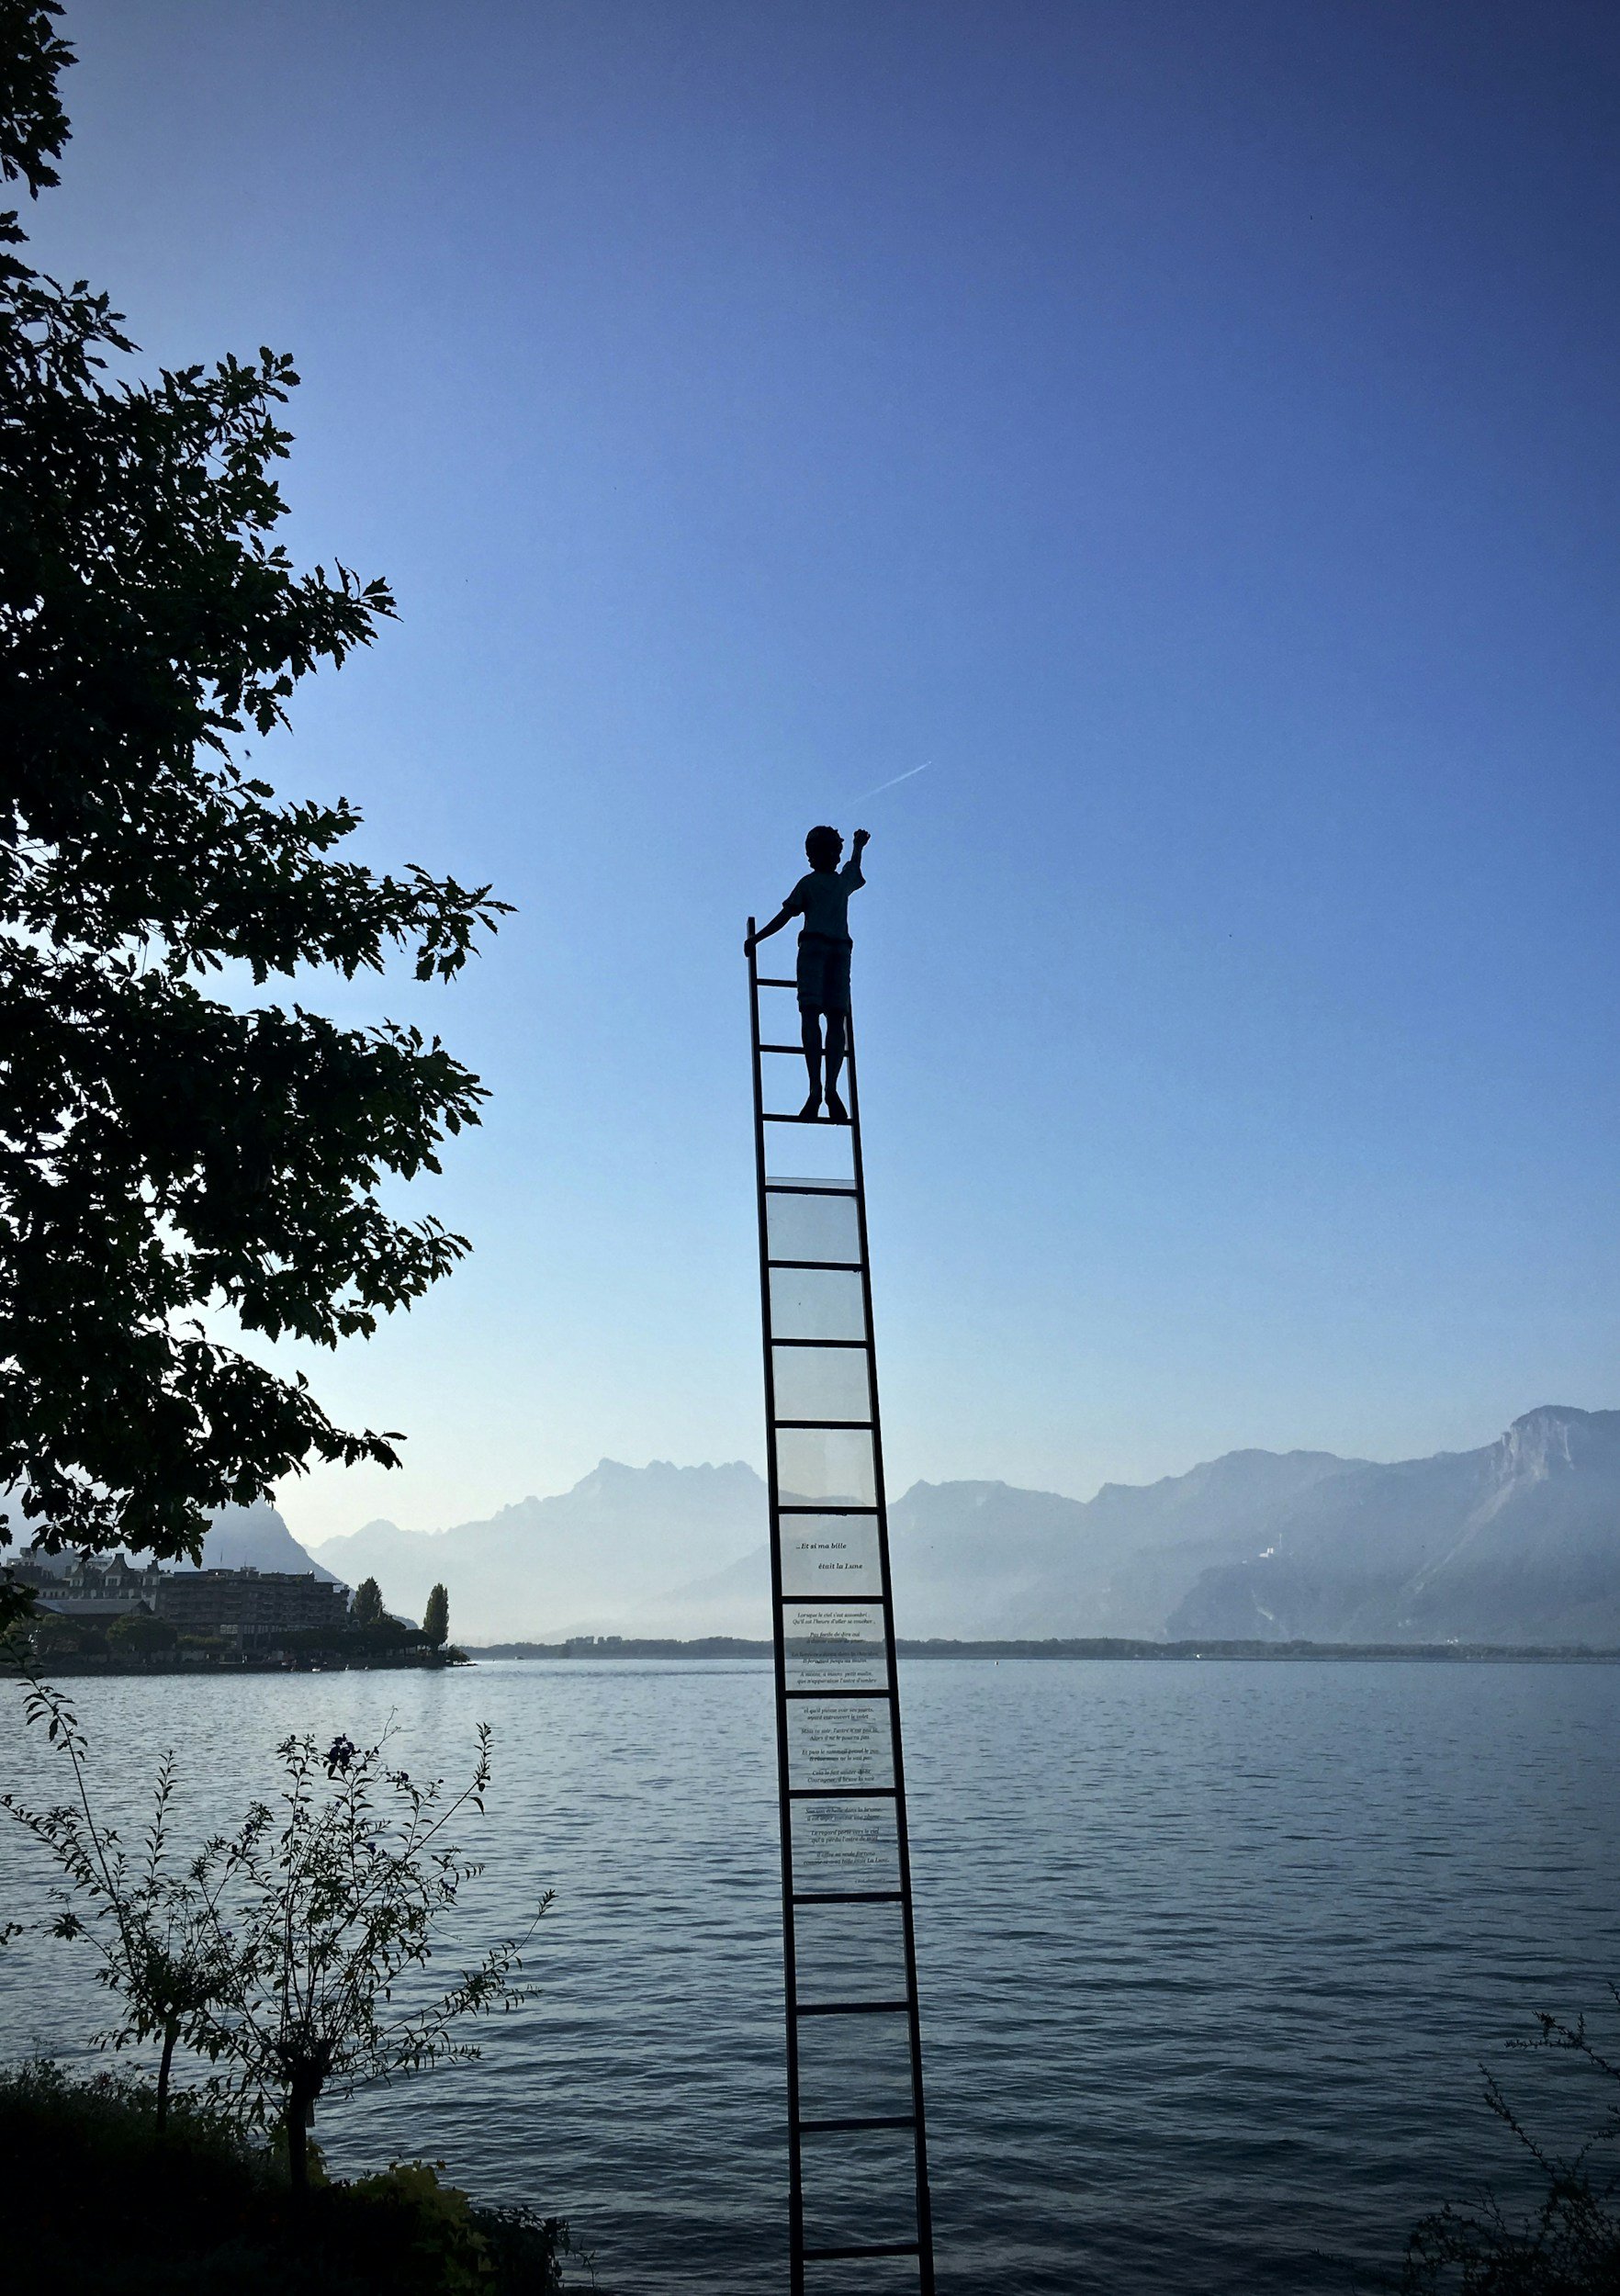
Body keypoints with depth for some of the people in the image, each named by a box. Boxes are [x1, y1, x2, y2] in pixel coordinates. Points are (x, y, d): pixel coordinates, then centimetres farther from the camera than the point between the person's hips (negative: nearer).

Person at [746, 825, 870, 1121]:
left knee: (810, 1014, -12)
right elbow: (854, 866, 45)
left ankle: (815, 1089, -27)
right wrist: (858, 846, 65)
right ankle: (831, 1088, -22)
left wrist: (755, 939, 11)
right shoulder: (845, 881, 21)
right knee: (836, 1018, -5)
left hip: (814, 945, -3)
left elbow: (784, 917, 3)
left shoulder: (808, 883, 11)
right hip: (841, 948, 3)